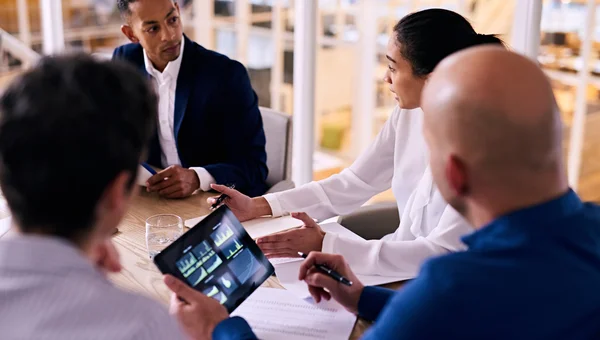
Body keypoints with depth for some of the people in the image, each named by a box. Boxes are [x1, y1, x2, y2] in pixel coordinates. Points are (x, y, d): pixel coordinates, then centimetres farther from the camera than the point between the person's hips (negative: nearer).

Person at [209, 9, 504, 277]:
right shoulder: (409, 115, -3)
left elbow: (443, 256, -26)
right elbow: (352, 185, 4)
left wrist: (325, 246, -27)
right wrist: (256, 207, -3)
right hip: (406, 269, 6)